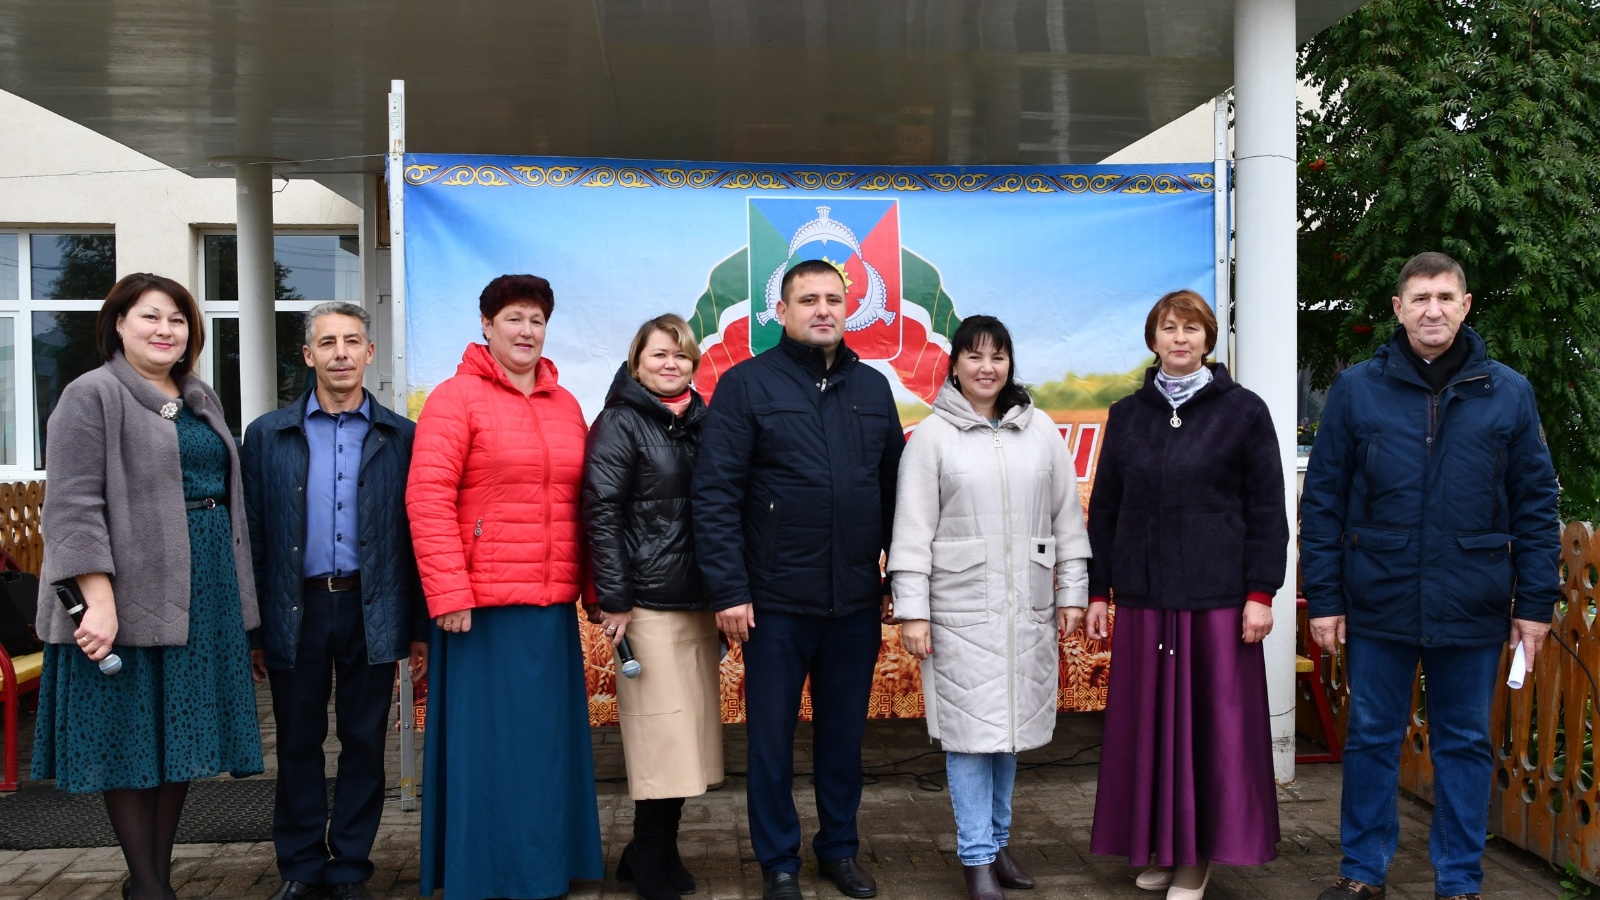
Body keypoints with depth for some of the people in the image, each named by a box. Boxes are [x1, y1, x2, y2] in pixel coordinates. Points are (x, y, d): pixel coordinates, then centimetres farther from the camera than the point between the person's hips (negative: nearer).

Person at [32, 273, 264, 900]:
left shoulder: (202, 400, 15)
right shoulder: (92, 396, -5)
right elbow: (74, 507, -13)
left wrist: (235, 591, 11)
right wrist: (99, 600, -22)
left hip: (205, 591, 7)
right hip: (132, 594, -6)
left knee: (179, 732, 10)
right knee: (131, 736, 2)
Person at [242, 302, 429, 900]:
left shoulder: (400, 437, 3)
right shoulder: (268, 435, 5)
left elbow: (416, 536, 2)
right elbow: (252, 536, 3)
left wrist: (421, 631, 0)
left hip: (371, 611, 0)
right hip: (295, 610, 1)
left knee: (364, 744, 7)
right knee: (298, 745, 9)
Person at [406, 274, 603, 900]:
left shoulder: (566, 405, 14)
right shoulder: (456, 398, -4)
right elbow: (427, 499, -11)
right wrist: (449, 593, -17)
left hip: (554, 607, 6)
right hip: (483, 607, -5)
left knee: (549, 740, 12)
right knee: (487, 743, 3)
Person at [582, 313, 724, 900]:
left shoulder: (702, 422, 13)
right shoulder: (620, 423, -4)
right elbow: (601, 512, -10)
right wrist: (614, 599, -15)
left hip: (699, 602, 6)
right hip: (649, 603, -6)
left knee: (686, 739, 9)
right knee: (663, 739, -2)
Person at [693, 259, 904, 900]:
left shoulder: (873, 388, 9)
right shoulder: (747, 384, -4)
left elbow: (894, 490, 12)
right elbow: (715, 494, -8)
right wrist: (729, 590, -12)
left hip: (856, 603, 4)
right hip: (776, 601, -3)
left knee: (844, 732, 15)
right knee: (772, 737, 8)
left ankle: (839, 848, 32)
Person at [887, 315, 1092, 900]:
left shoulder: (1040, 429, 7)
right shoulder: (932, 435, -2)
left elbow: (1067, 515, 10)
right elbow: (912, 528, -5)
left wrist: (1072, 593, 8)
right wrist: (911, 611, -8)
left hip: (1028, 607, 3)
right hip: (961, 606, -3)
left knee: (1012, 723, 12)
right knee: (971, 726, -1)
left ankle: (996, 840, 27)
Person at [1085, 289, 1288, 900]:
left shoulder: (1242, 410, 1)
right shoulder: (1127, 415, 10)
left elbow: (1267, 509, -1)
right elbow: (1104, 508, 12)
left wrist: (1261, 593, -7)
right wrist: (1098, 591, 7)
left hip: (1217, 596, -3)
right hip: (1143, 594, 3)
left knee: (1212, 722, 1)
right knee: (1147, 721, 6)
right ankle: (1156, 847, 20)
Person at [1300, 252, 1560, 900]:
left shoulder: (1508, 394, 2)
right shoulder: (1356, 390, 0)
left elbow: (1535, 506, 5)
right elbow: (1322, 501, 0)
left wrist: (1536, 602, 1)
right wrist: (1323, 597, -3)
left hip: (1472, 608, 1)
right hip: (1378, 604, 0)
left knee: (1464, 745, 11)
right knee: (1372, 739, 10)